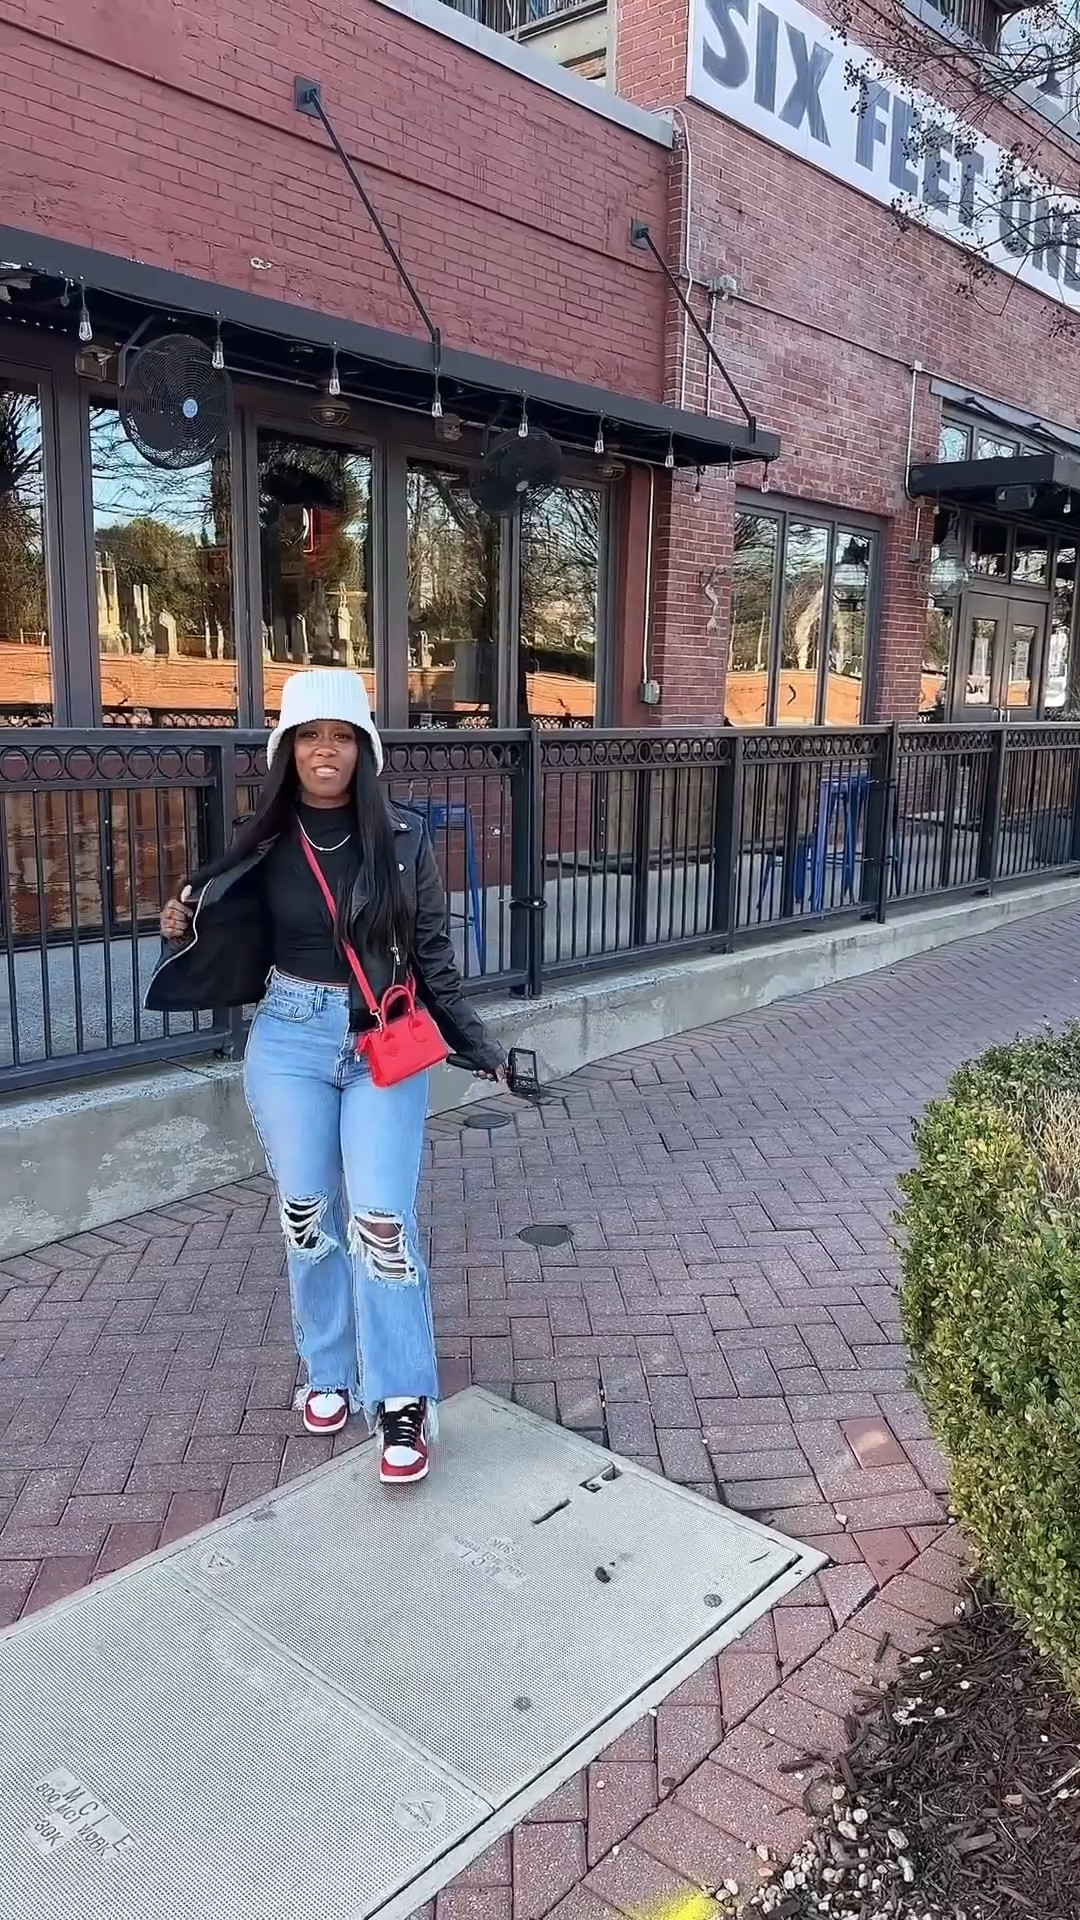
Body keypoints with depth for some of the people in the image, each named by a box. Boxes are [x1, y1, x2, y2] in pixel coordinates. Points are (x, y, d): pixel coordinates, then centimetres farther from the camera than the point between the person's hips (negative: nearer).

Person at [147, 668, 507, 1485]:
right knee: (307, 1216, 10)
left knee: (380, 1221, -7)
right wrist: (186, 934, -12)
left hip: (385, 1046, -2)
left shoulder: (402, 840, -5)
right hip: (288, 1043, 2)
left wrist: (479, 1046, 1)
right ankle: (329, 1371, 30)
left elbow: (433, 955, 1)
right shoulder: (261, 844, -1)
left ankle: (402, 1401, 7)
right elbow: (241, 959, 7)